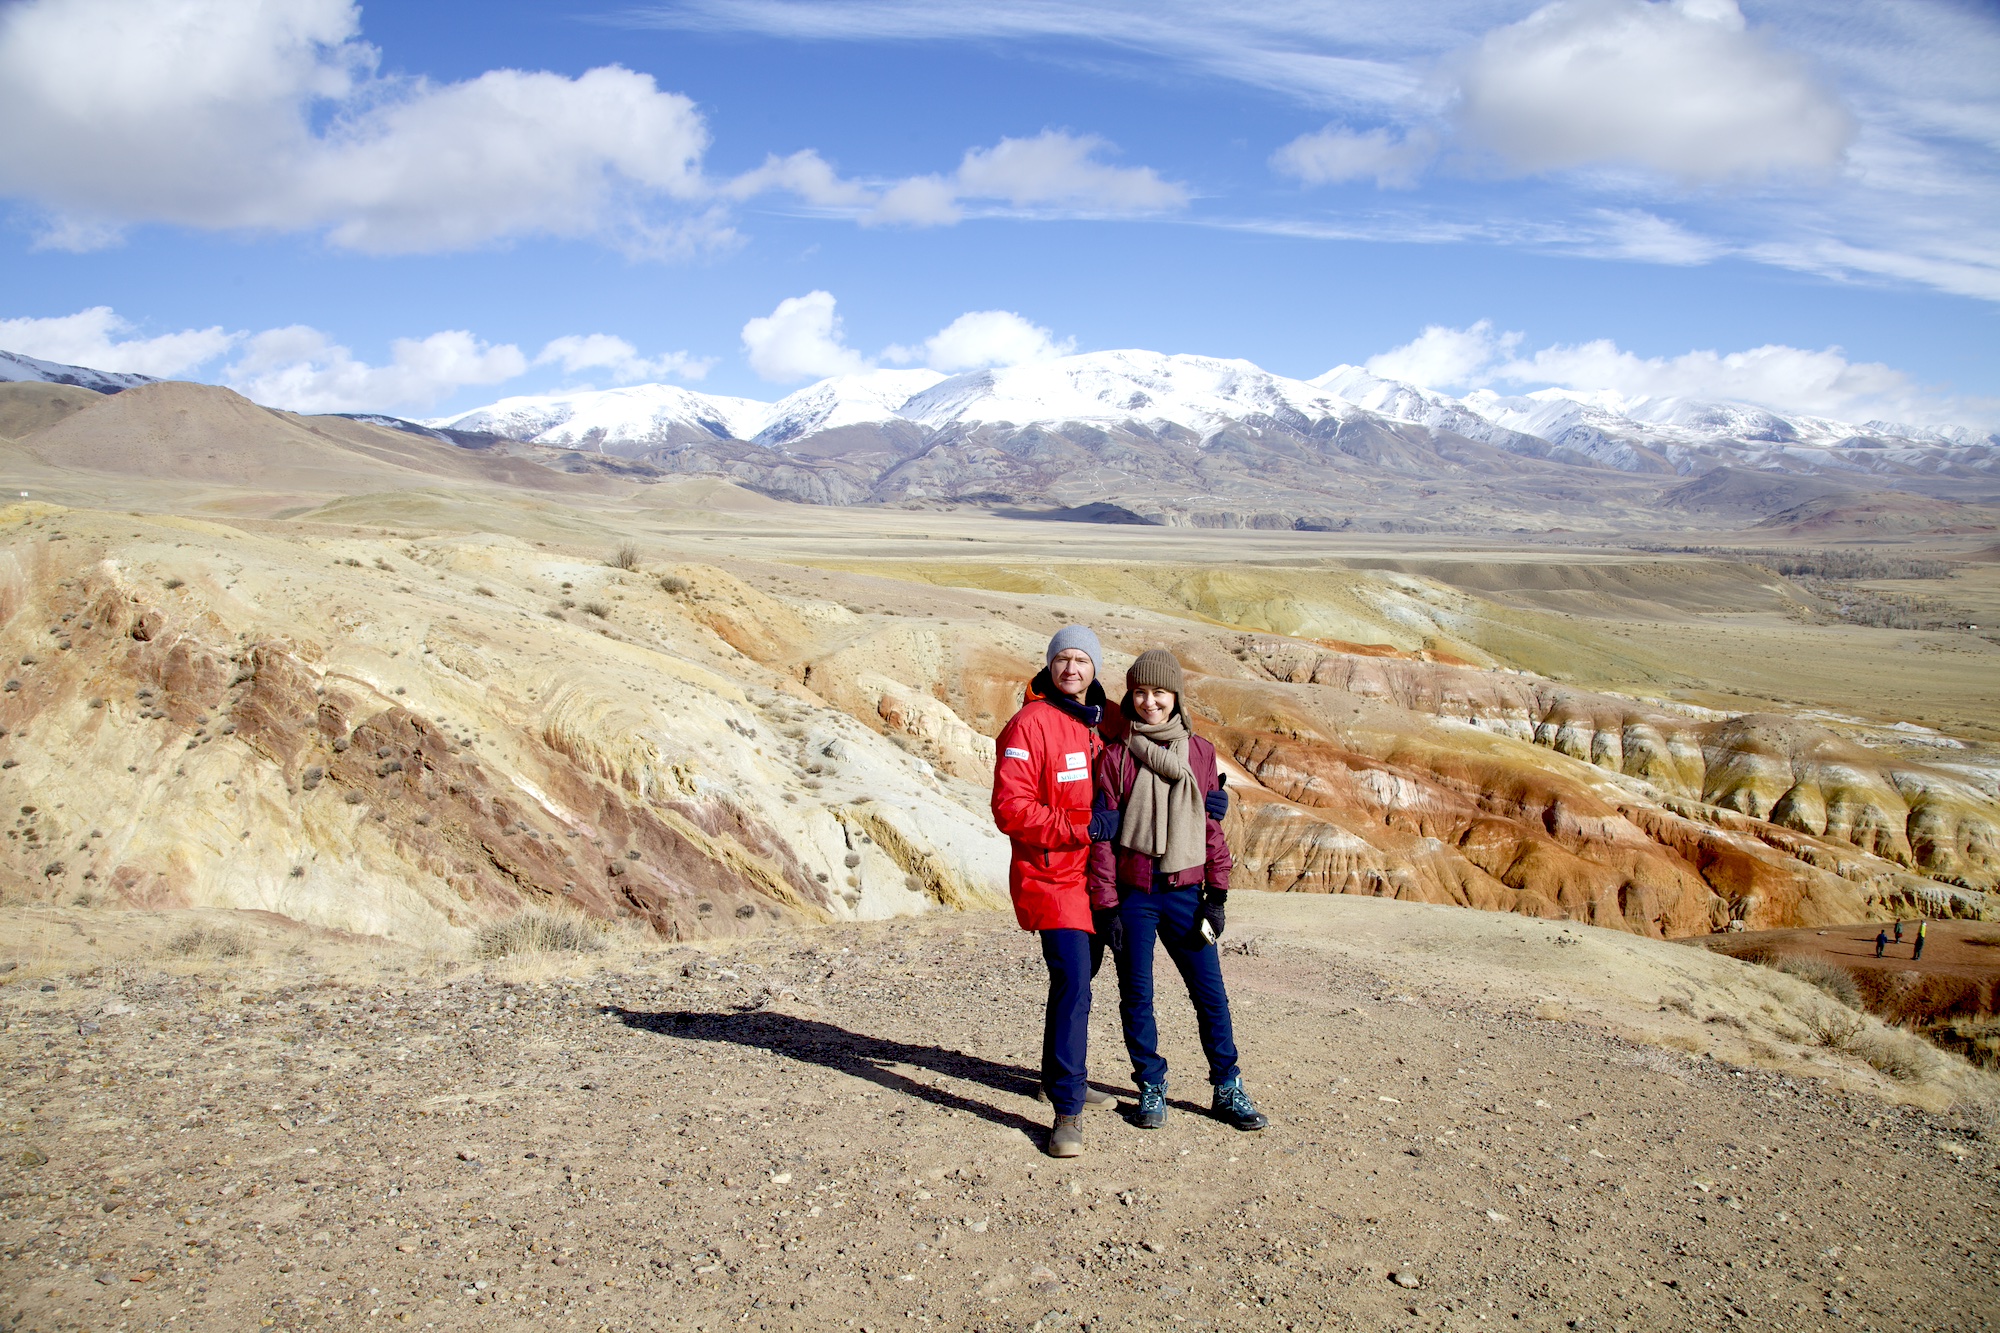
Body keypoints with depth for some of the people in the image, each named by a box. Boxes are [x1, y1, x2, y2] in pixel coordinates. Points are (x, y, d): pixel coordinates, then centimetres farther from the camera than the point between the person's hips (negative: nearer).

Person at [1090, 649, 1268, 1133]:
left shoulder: (1199, 752, 5)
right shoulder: (1116, 757, -1)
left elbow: (1212, 826, 7)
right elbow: (1103, 834, -2)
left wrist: (1217, 894, 2)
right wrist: (1106, 905, -5)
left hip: (1184, 893, 1)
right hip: (1133, 896, -1)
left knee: (1211, 993, 3)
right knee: (1136, 996, 6)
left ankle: (1228, 1089, 17)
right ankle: (1151, 1089, 21)